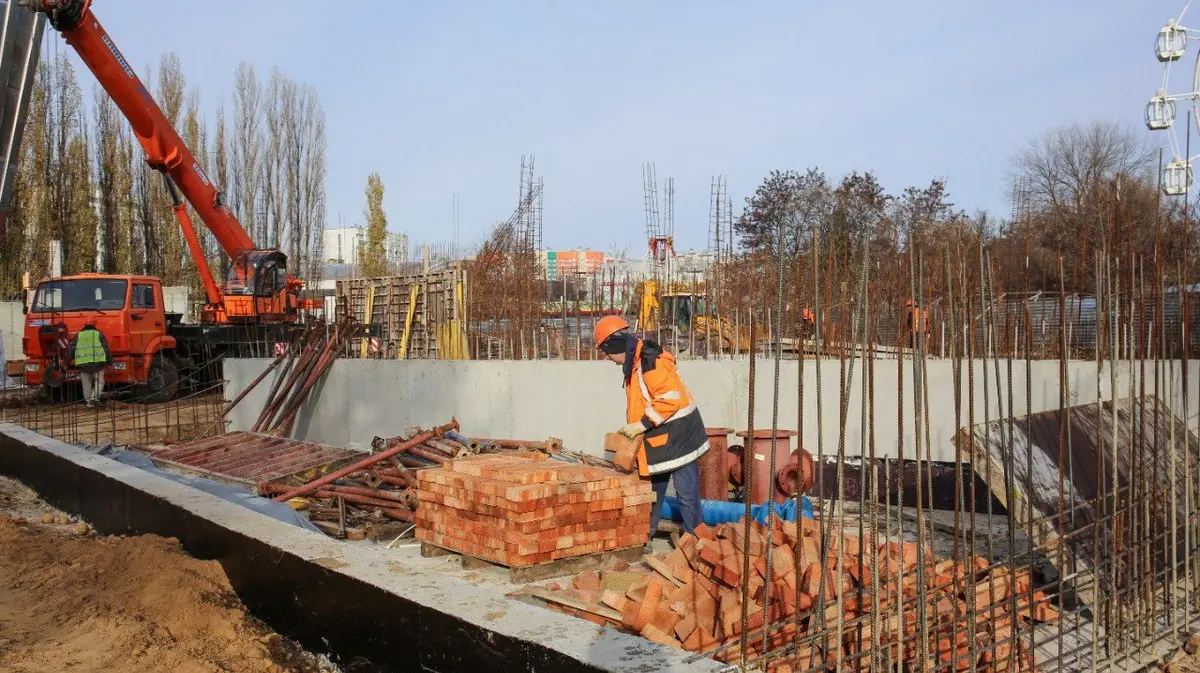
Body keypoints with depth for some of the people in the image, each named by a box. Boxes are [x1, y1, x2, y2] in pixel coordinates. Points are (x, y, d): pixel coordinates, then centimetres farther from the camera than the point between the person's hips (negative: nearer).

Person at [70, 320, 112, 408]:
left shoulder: (78, 335, 13)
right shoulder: (99, 334, 7)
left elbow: (72, 350, 11)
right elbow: (106, 349, 5)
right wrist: (110, 361, 8)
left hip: (82, 364, 2)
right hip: (97, 362, -2)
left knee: (87, 384, 11)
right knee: (99, 382, 4)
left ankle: (89, 401, 14)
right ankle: (94, 398, -15)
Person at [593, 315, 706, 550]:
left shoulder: (651, 363, -23)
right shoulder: (633, 364, 10)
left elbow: (671, 399, -28)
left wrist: (642, 425, -24)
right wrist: (633, 427, 7)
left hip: (677, 439, -10)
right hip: (657, 441, 10)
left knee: (686, 493, -2)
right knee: (653, 491, 18)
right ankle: (644, 539, 29)